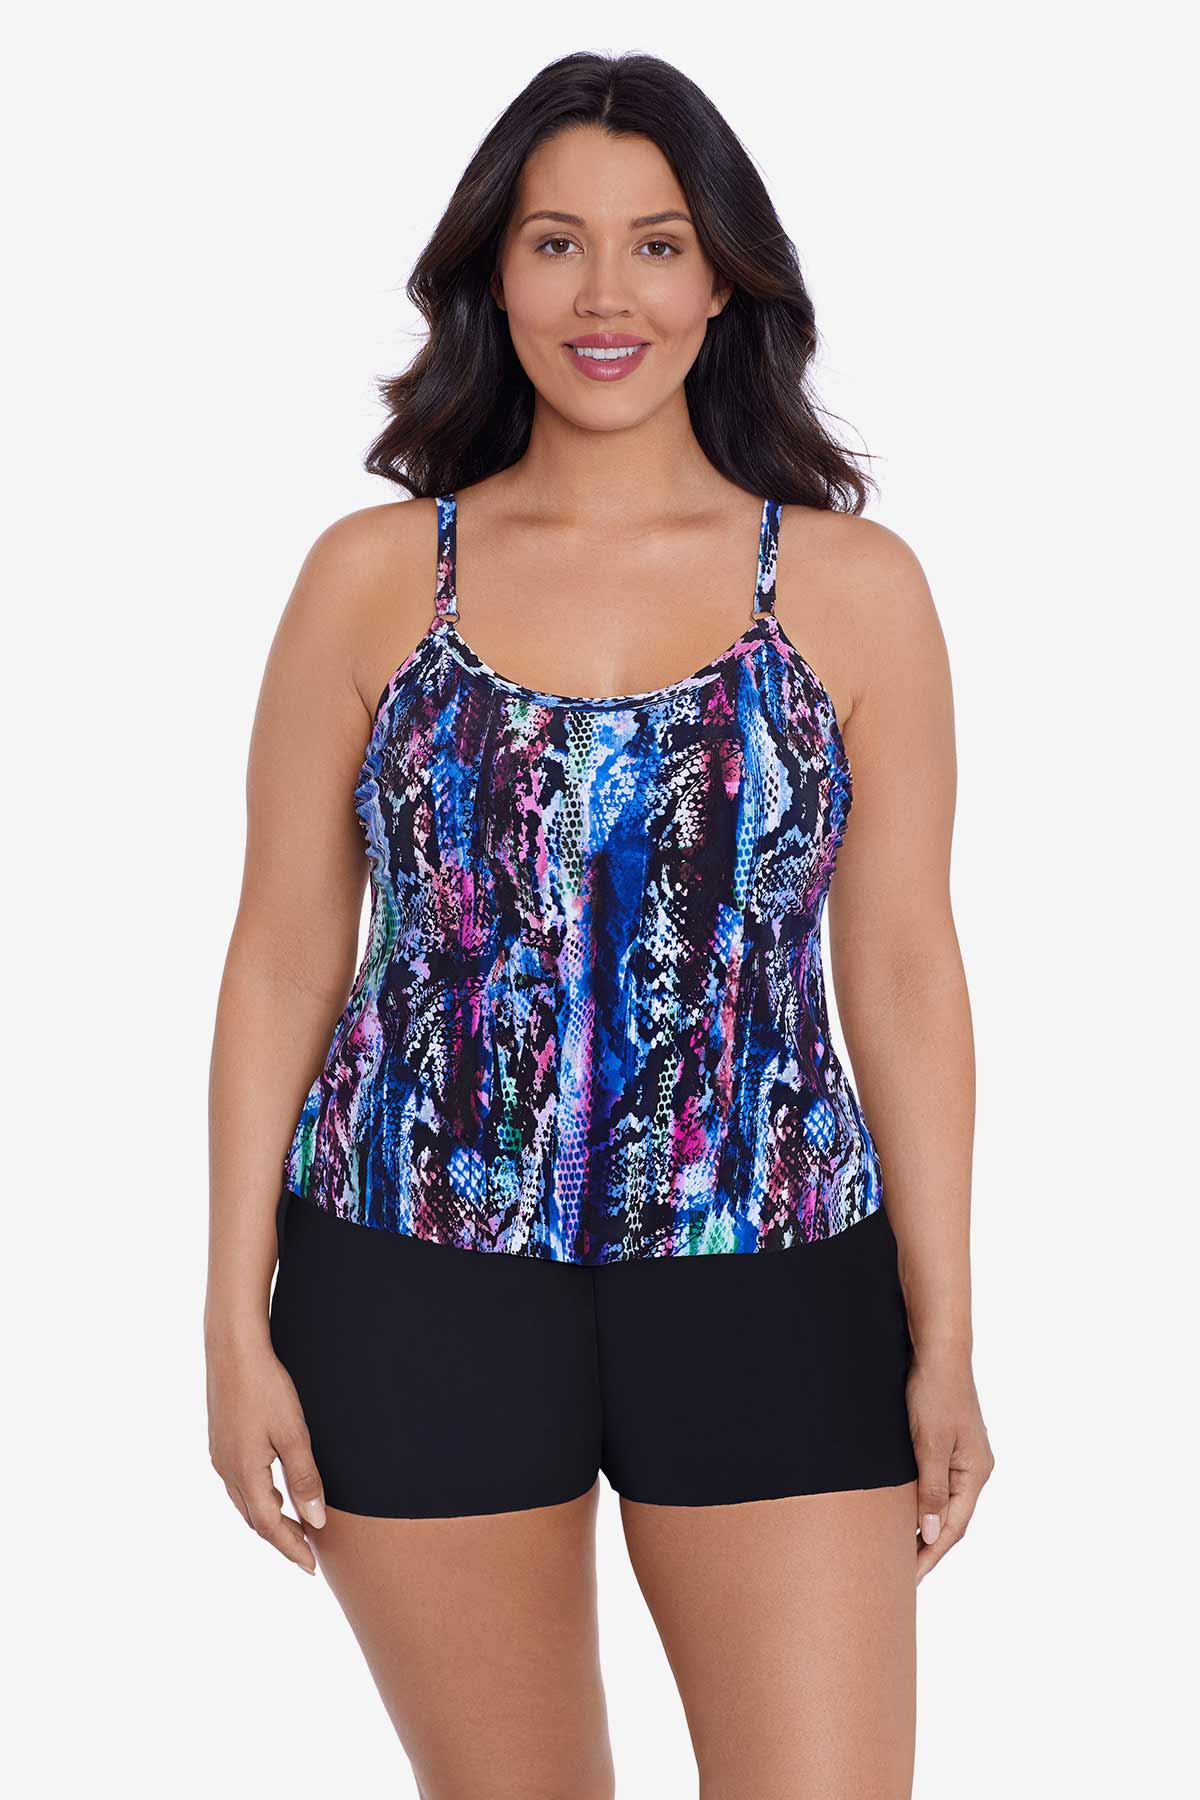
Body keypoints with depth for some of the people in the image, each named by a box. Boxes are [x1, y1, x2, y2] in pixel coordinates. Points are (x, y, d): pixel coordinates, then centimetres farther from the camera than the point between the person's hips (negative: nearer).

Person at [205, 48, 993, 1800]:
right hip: (423, 1291, 1)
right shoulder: (373, 575, 2)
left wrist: (945, 1343, 1)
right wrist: (238, 1325, 0)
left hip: (771, 1289, 0)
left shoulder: (855, 587, 2)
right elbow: (283, 954, 3)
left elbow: (902, 970, 3)